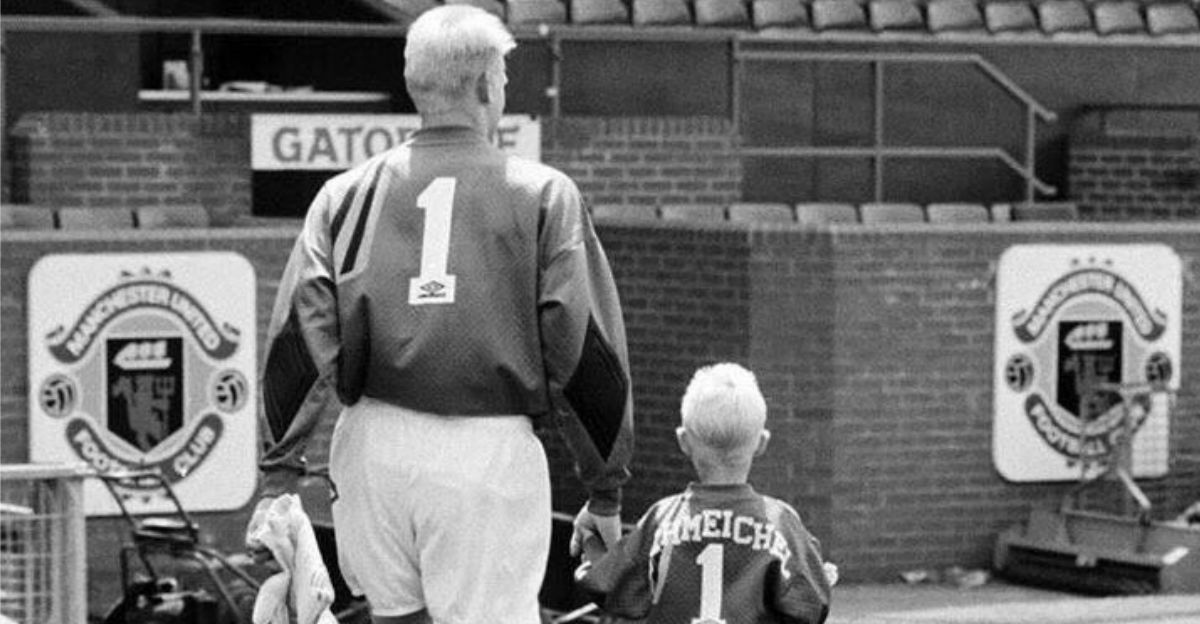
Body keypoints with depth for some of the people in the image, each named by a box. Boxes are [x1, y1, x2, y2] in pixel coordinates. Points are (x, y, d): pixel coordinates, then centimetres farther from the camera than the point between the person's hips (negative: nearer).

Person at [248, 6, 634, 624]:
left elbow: (300, 338, 1)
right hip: (491, 451, -3)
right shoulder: (543, 195, 1)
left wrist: (279, 472, 5)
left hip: (375, 446, 3)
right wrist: (605, 490, 6)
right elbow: (584, 351, -1)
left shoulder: (347, 194, 8)